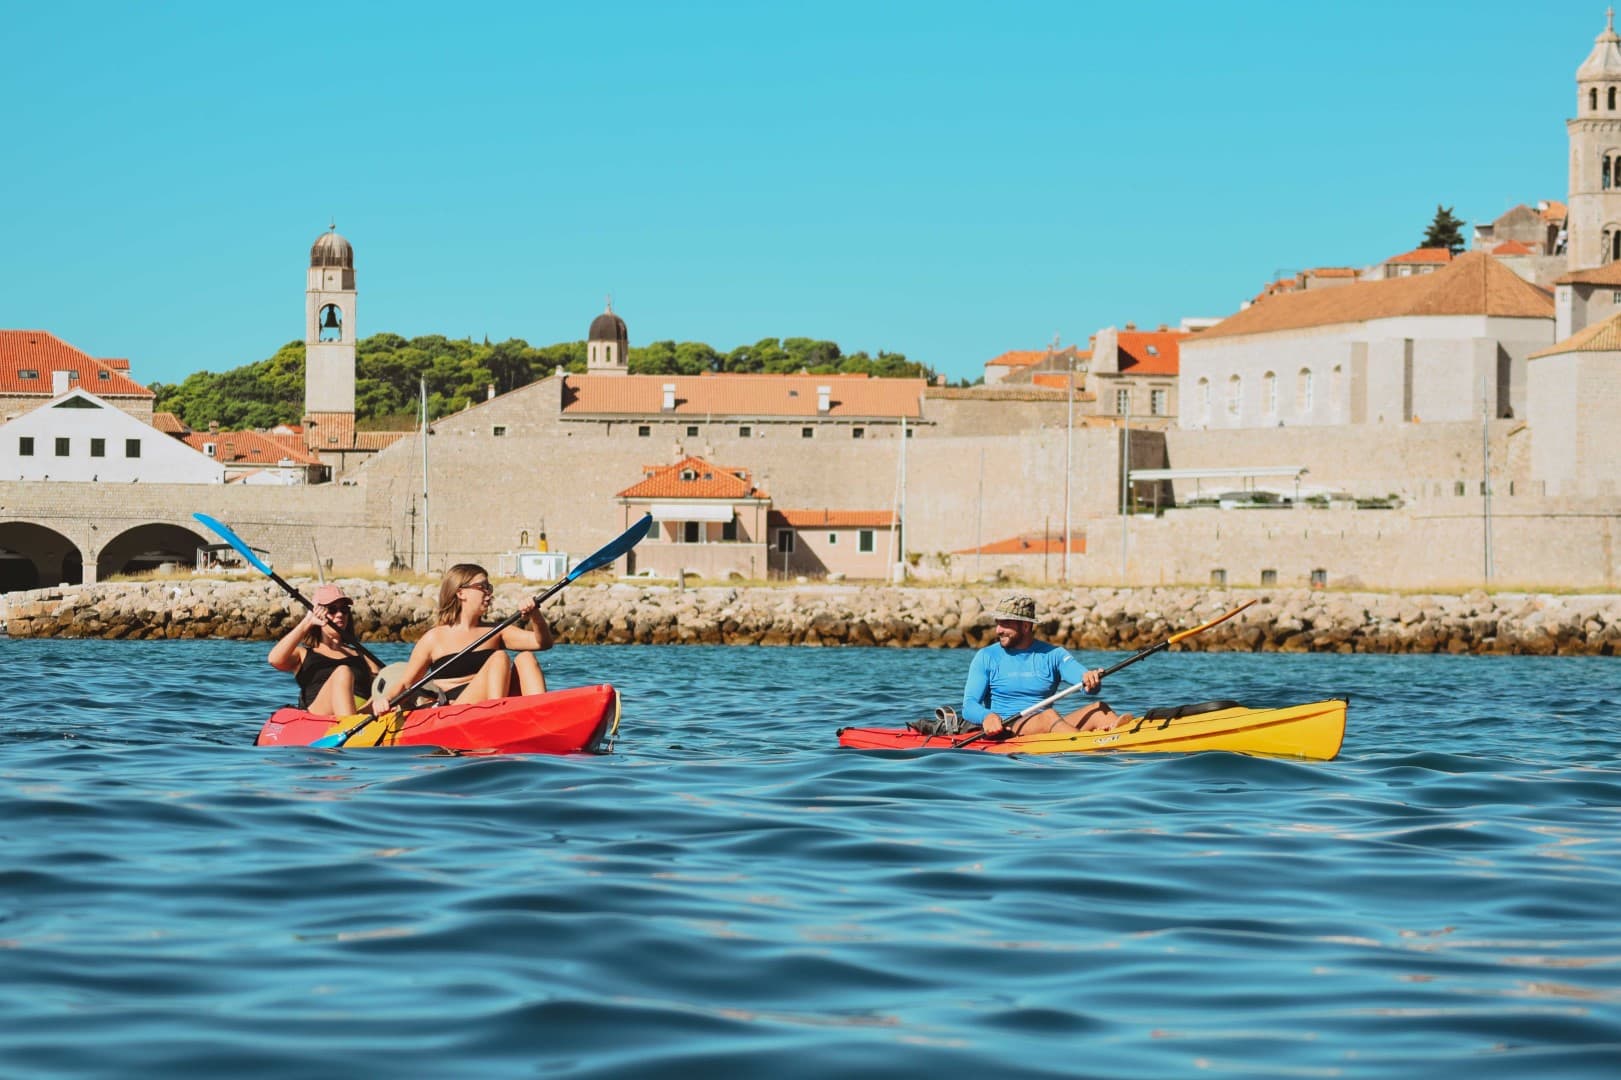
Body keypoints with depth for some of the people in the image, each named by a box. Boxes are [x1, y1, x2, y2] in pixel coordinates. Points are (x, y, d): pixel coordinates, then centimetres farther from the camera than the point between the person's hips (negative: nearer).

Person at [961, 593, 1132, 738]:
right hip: (1005, 732, -3)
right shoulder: (986, 657, 8)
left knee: (1099, 709, -20)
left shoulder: (1053, 655, 13)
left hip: (1047, 730, 3)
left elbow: (1090, 686, -3)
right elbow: (969, 706, -1)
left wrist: (1092, 679, -29)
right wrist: (986, 716, -25)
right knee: (1049, 715, -33)